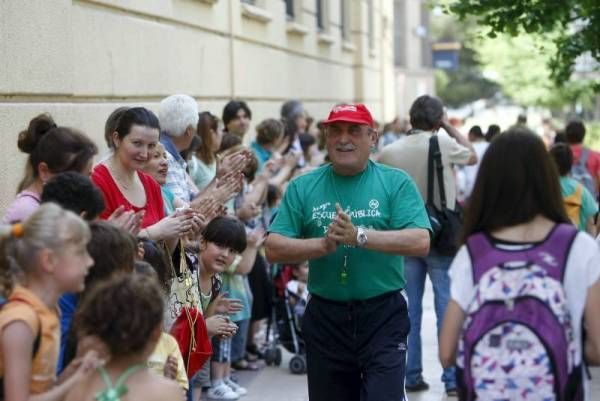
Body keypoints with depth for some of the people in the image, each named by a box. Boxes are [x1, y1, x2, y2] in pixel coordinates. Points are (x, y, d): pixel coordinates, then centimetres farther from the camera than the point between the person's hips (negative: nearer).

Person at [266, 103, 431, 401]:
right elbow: (274, 249, -3)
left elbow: (420, 242, -13)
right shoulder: (303, 187, 4)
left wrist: (360, 236, -22)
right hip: (325, 317, 3)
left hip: (383, 314, -3)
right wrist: (324, 244, -18)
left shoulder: (396, 183, -1)